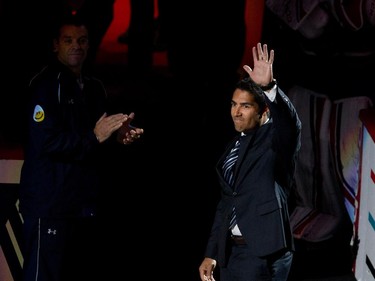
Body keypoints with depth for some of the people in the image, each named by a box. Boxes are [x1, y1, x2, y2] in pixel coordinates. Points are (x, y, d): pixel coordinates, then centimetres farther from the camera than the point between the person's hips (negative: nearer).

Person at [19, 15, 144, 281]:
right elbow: (46, 142, -18)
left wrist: (119, 136, 3)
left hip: (85, 205, 8)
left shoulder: (94, 87, 15)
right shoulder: (46, 84, -9)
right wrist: (94, 137, -22)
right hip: (51, 206, -8)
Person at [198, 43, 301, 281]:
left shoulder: (275, 138, -3)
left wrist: (269, 87, -45)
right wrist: (211, 254, 19)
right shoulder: (234, 148, 18)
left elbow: (289, 122, -27)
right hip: (230, 251, 8)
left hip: (263, 252, -8)